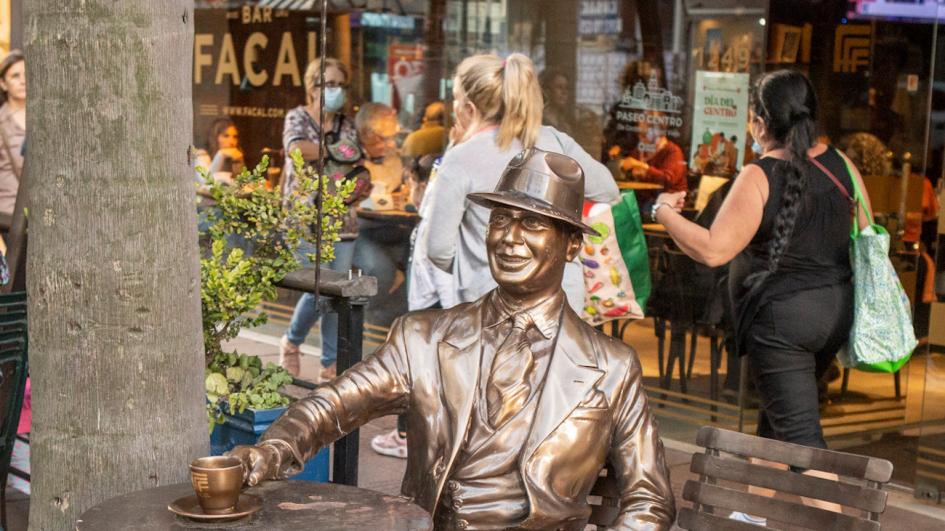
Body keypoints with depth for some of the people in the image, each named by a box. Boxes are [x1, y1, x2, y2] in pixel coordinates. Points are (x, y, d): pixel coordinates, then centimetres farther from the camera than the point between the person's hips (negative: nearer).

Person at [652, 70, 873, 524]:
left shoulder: (759, 177, -17)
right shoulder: (840, 164, 1)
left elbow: (713, 250, -21)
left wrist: (665, 213, -8)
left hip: (781, 319, -7)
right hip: (837, 310, 8)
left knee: (799, 432, -2)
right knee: (778, 411, 24)